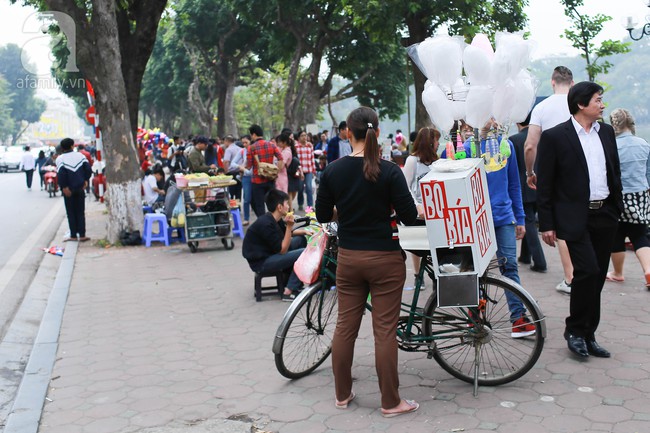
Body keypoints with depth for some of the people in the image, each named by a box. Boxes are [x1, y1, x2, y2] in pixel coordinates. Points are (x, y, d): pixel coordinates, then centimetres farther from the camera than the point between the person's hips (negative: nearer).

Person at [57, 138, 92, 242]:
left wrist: (64, 187, -12)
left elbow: (61, 174, -18)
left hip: (68, 190, -2)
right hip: (80, 188, 3)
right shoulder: (80, 155, 1)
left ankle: (73, 235, 7)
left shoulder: (60, 159, -8)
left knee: (71, 213, 6)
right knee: (80, 212, 8)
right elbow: (88, 169, -3)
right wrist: (85, 180, 7)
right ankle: (82, 235, 6)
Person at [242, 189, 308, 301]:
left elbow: (286, 234, 23)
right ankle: (289, 292, -13)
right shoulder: (266, 224, -25)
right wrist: (289, 226, -25)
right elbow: (283, 250, -21)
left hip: (269, 254, 10)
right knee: (304, 253, -18)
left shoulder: (275, 219, 5)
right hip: (260, 262, -10)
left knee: (301, 239, 14)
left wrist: (303, 231, 6)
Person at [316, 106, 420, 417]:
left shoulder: (332, 171, -3)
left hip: (348, 258, 3)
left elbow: (323, 215, 3)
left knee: (345, 326, 12)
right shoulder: (389, 171, -12)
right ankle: (390, 402, 13)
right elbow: (409, 216, -11)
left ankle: (342, 395, 25)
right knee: (384, 330, 3)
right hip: (384, 258, -3)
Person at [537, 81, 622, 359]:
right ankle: (575, 330, 5)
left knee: (597, 276, 8)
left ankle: (587, 335, 20)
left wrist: (617, 210, 12)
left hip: (605, 215, 6)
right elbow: (544, 184, -7)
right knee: (587, 271, -15)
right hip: (576, 218, -6)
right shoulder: (555, 136, -7)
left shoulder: (606, 132, 11)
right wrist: (546, 224, -10)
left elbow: (615, 173, 18)